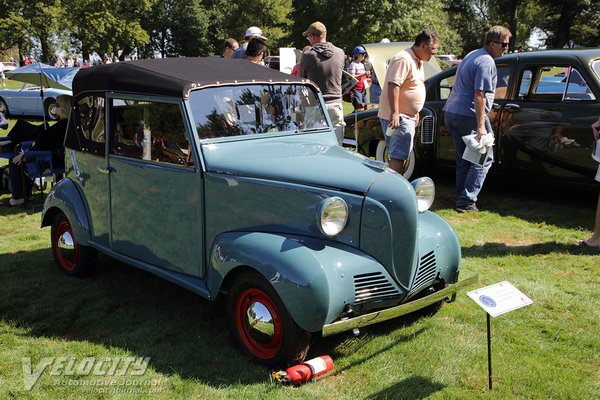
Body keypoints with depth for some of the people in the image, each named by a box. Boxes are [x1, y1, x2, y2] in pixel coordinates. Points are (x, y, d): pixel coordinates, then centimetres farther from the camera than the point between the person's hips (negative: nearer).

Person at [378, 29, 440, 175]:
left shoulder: (418, 61, 16)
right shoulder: (403, 59, -17)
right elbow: (393, 86, -25)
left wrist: (415, 112, 26)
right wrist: (394, 113, -31)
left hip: (408, 116, 11)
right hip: (396, 117, -11)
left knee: (401, 155, 15)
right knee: (398, 156, -15)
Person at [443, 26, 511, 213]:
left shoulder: (472, 55, 19)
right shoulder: (486, 62, -12)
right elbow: (479, 95, -20)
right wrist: (481, 126, -23)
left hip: (450, 113, 10)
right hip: (468, 115, -10)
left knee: (463, 160, 13)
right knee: (483, 159, -3)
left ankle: (462, 200, 14)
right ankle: (466, 201, -7)